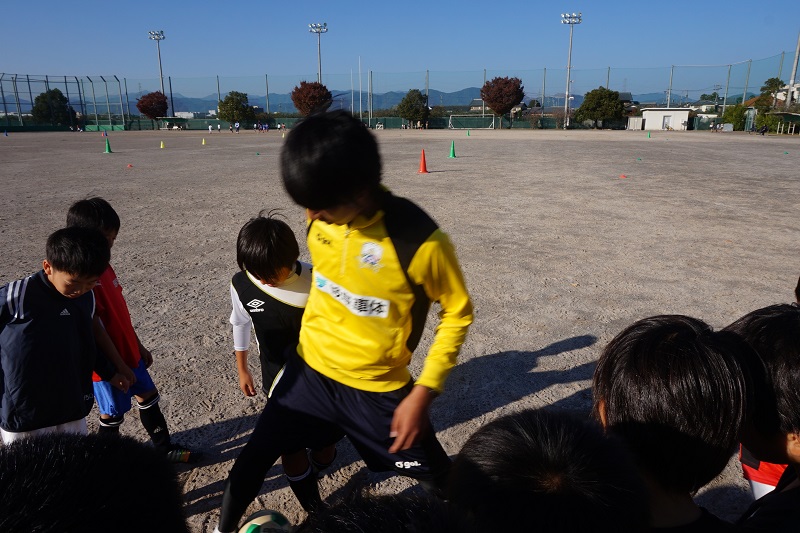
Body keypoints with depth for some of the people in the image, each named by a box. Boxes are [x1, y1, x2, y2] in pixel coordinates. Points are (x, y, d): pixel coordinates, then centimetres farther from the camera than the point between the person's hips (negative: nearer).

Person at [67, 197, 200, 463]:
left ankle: (165, 448, 35)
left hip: (128, 351, 9)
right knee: (113, 414, 8)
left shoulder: (103, 265, 5)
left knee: (148, 396, 19)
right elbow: (95, 327, -24)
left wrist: (138, 346, 18)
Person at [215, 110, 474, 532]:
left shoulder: (419, 241, -28)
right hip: (310, 369, 4)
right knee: (255, 455, 15)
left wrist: (423, 393, -16)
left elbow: (457, 313, -14)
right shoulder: (322, 215, -12)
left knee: (441, 480, 10)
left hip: (378, 389, -4)